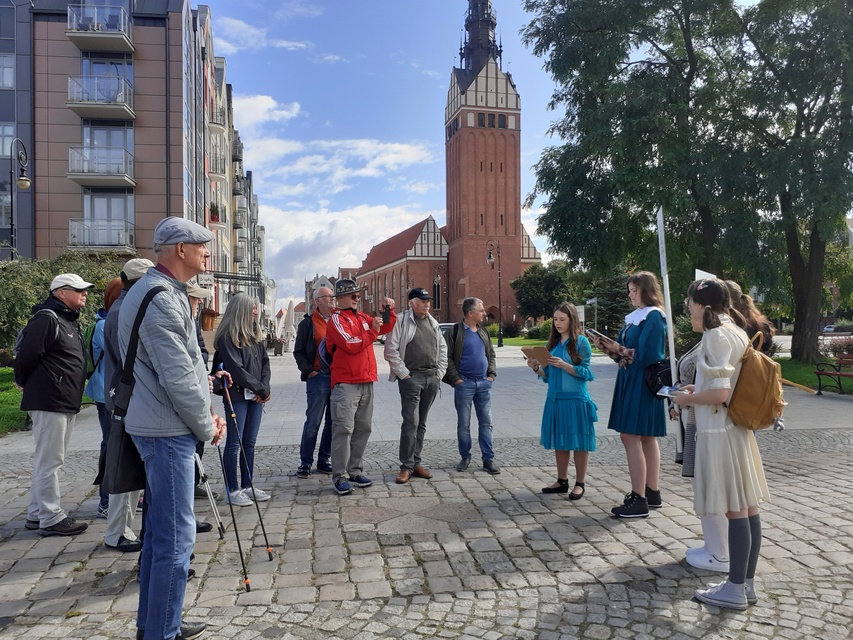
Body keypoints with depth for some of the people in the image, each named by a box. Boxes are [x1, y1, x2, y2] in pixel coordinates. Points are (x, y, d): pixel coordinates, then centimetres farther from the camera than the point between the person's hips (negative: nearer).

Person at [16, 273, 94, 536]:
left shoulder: (69, 320, 17)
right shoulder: (46, 318, -15)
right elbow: (27, 355, -18)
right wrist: (26, 384, -2)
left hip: (66, 403, 10)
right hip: (49, 402, -10)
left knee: (48, 460, 16)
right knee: (49, 461, -3)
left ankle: (36, 514, 27)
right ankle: (51, 519, 5)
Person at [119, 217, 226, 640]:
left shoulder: (157, 292, 16)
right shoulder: (160, 299, -18)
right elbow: (178, 379, -22)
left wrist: (206, 413, 12)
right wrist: (207, 427, -9)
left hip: (157, 427, 11)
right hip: (168, 431, -11)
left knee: (160, 528, 19)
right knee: (175, 536, -2)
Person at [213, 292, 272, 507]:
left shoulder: (255, 335, 14)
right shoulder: (227, 337, -10)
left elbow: (265, 362, 11)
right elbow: (236, 369, -15)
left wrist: (264, 387, -5)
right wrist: (261, 389, -11)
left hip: (256, 397, 7)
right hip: (237, 396, -7)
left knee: (249, 442, 11)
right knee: (234, 443, -1)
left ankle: (248, 486, 19)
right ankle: (232, 490, 7)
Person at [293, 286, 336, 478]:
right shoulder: (308, 323, 2)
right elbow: (298, 352, 3)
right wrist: (309, 371, -8)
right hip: (318, 377, -4)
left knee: (333, 422, 9)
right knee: (313, 422, -2)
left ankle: (324, 460, 21)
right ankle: (305, 463, 8)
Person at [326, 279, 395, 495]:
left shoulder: (362, 317, 15)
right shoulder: (336, 319, -6)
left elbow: (385, 328, 24)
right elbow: (351, 345, -18)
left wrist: (389, 311, 8)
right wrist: (372, 330, -11)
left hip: (366, 382, 8)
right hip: (346, 383, -8)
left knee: (363, 428, 11)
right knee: (343, 430, -8)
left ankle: (355, 471, 20)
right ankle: (340, 476, -3)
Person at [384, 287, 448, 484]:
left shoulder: (433, 323, 15)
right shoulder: (402, 322, -6)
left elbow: (442, 348, 19)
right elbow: (391, 351, -10)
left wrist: (440, 372, 9)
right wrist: (403, 374, -12)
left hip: (432, 379, 6)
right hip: (411, 378, -6)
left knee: (421, 423, 11)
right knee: (410, 422, -9)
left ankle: (415, 463, 19)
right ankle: (406, 466, -1)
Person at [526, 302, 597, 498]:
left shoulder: (581, 342, -5)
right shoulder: (552, 344, 11)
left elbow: (585, 373, -10)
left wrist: (564, 365, -21)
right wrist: (536, 368, -6)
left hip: (576, 399, -6)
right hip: (555, 399, 6)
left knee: (578, 441, 1)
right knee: (559, 441, 12)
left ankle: (580, 484, 12)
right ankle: (562, 481, 23)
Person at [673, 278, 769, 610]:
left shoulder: (717, 334, -16)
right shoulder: (736, 332, 13)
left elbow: (719, 393, -22)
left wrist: (686, 399, -7)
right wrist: (698, 390, 17)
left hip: (720, 432, -10)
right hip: (739, 428, 10)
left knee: (735, 510, -1)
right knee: (747, 507, 12)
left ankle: (735, 589, 9)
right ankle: (746, 582, 22)